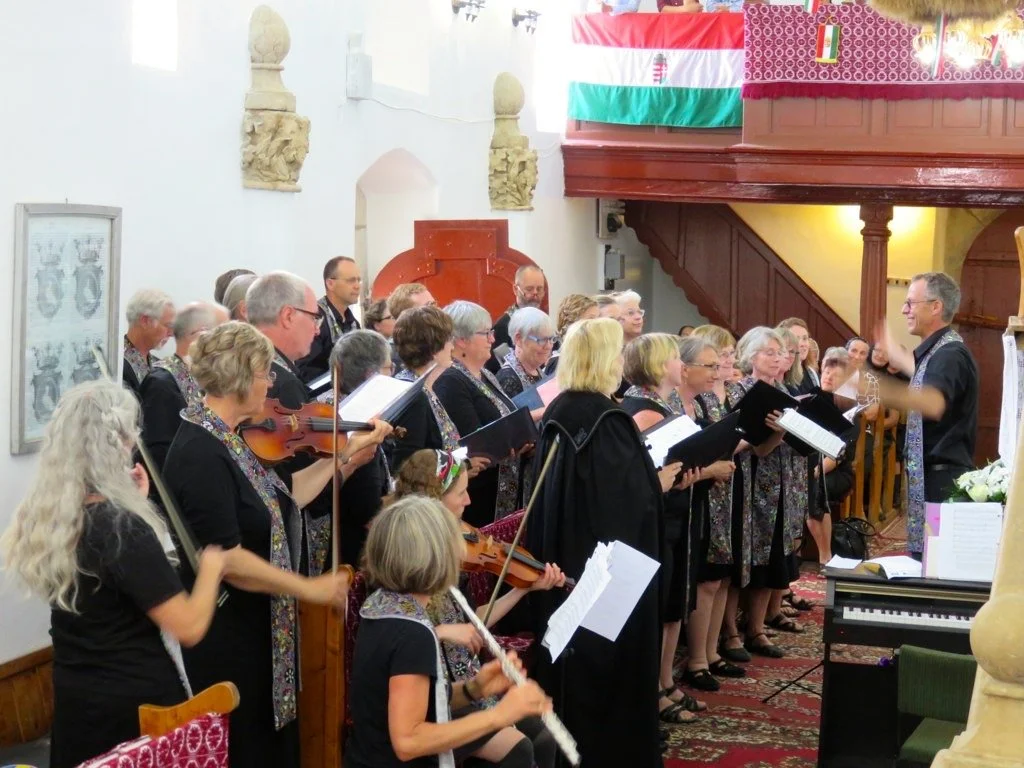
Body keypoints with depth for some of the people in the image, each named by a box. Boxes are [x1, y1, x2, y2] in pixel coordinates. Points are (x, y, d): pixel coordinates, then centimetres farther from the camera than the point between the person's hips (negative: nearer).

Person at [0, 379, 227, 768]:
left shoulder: (42, 516, -3)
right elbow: (189, 627, -23)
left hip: (72, 700, 7)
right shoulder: (125, 529, -25)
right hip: (138, 703, -7)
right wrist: (211, 566, -7)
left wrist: (131, 505, 7)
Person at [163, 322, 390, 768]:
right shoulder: (202, 454, -24)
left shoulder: (232, 439, 6)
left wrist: (347, 452, 10)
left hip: (260, 631, 10)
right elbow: (225, 558, -27)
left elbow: (286, 496, 13)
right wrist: (309, 588, -22)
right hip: (225, 643, -10)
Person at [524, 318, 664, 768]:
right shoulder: (608, 419, -18)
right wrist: (663, 479, -6)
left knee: (572, 656, 16)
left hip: (562, 561, 8)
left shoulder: (555, 414, 5)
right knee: (613, 664, 4)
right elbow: (636, 496, -22)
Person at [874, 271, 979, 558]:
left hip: (941, 478, -10)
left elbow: (934, 404, -39)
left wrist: (879, 390, -52)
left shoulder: (949, 354, -19)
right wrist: (892, 351, 48)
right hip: (931, 474, 10)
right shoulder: (939, 350, 13)